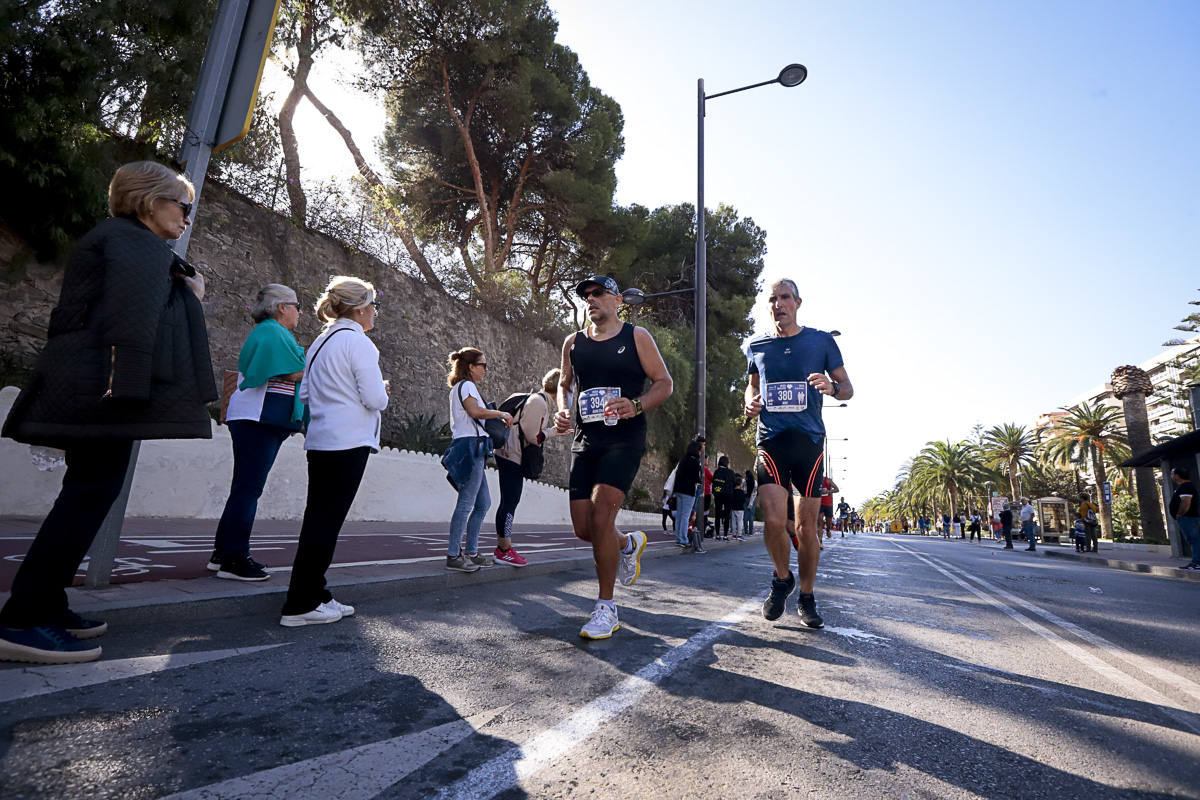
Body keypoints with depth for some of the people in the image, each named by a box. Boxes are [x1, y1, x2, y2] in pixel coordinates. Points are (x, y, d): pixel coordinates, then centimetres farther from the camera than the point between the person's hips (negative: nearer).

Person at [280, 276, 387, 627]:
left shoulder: (321, 342, 16)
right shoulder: (358, 342, -10)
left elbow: (304, 393, 18)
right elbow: (375, 398, -15)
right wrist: (383, 391, 6)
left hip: (320, 440, 9)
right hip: (348, 443, -9)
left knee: (320, 519, 12)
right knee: (326, 522, -3)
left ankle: (314, 596, 21)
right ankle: (299, 606, 3)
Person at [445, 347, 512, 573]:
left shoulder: (461, 387, 26)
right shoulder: (466, 385, -5)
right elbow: (475, 411, -21)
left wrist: (498, 418, 20)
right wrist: (502, 413, -11)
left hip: (471, 448, 11)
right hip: (470, 445, -11)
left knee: (483, 503, 12)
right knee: (466, 503, -9)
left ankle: (471, 552, 17)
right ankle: (453, 556, -5)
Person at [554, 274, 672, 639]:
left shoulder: (636, 336, 2)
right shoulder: (573, 342, 14)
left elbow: (664, 383, 2)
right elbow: (564, 384, 25)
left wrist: (636, 406, -17)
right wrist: (561, 411, 3)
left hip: (624, 440, -5)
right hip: (585, 441, 5)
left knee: (601, 517, -17)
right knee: (583, 528, 3)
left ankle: (606, 607, 1)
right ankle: (629, 543, 38)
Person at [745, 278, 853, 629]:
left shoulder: (821, 341, 7)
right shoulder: (756, 347, 12)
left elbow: (848, 387, 11)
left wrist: (831, 387, -13)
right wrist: (750, 403, 3)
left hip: (809, 440, 0)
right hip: (771, 440, 0)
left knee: (807, 527, 3)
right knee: (774, 521, -13)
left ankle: (806, 596, 24)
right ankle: (783, 578, 16)